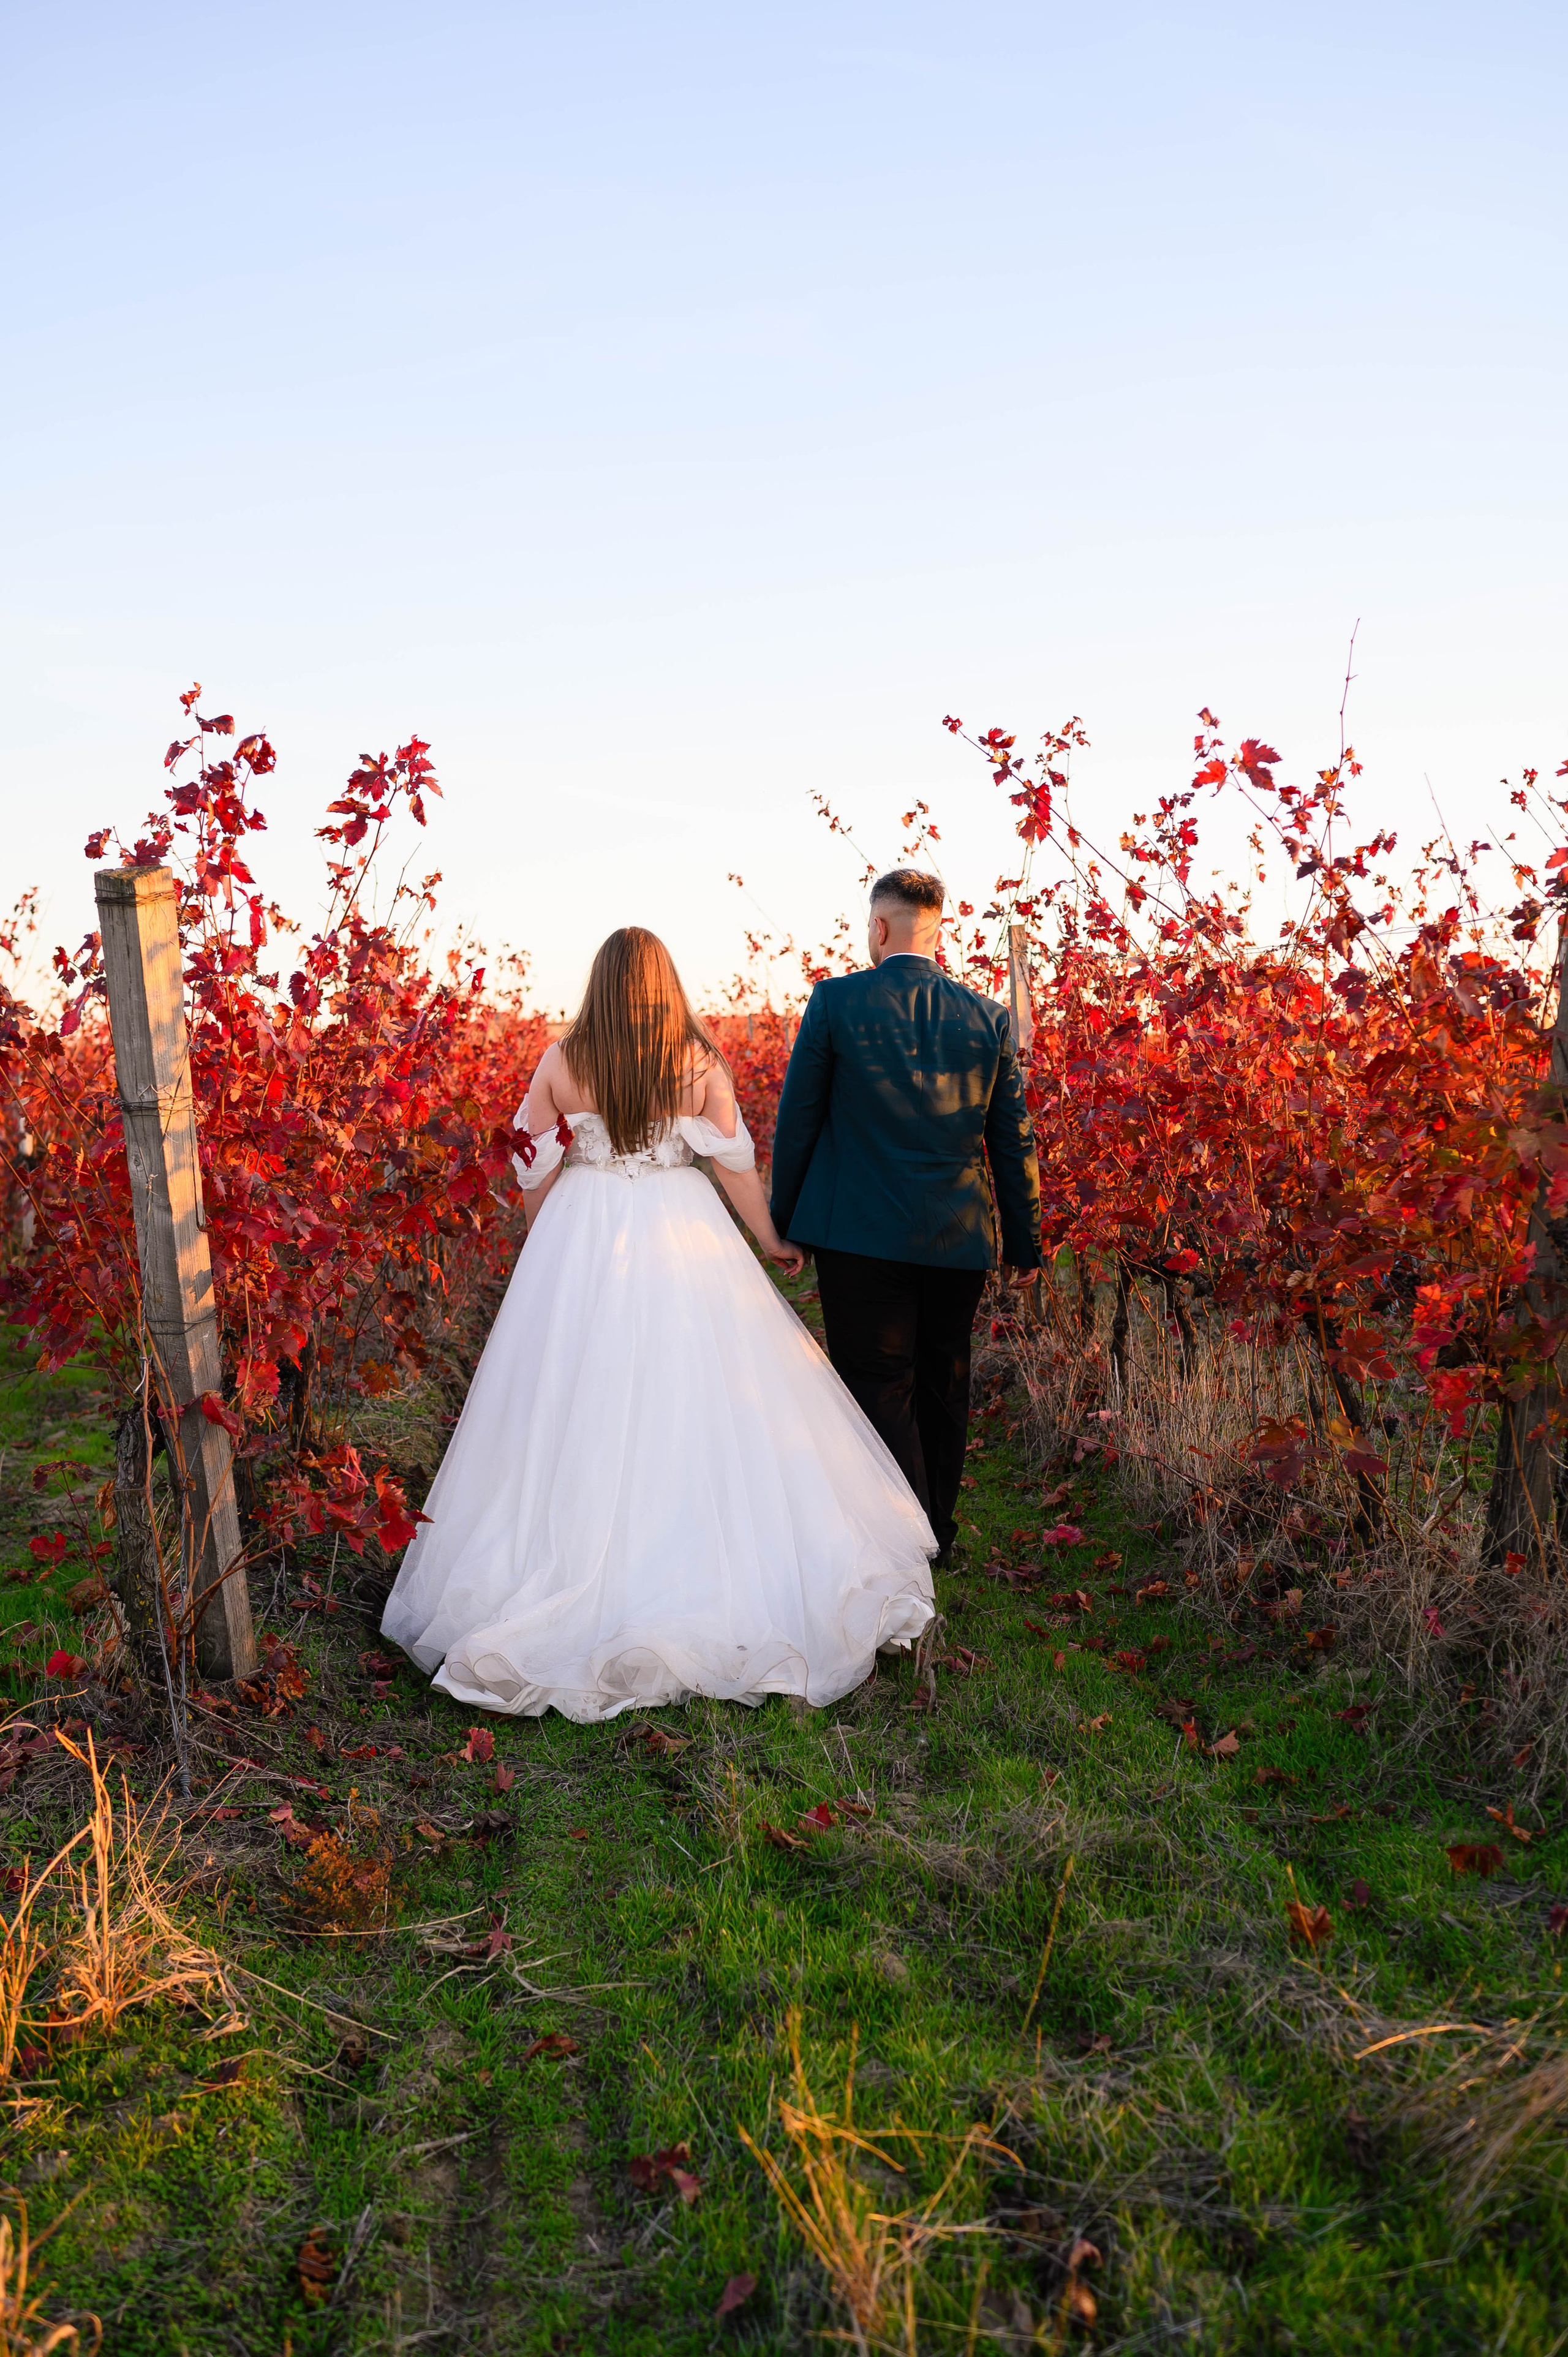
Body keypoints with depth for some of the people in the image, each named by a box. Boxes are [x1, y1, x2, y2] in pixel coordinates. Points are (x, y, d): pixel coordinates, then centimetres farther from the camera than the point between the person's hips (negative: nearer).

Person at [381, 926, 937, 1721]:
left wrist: (545, 1243, 19)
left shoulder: (561, 1062, -3)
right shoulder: (701, 1062, -4)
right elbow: (736, 1163, 1)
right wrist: (773, 1241, 15)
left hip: (581, 1239, 0)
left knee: (581, 1408, 9)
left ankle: (576, 1571, 17)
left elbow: (534, 1169, 3)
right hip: (682, 1238, 0)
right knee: (700, 1402, 8)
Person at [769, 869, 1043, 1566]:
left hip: (861, 1235, -4)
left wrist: (783, 1219, 10)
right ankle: (937, 1534, 32)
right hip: (959, 1240, 4)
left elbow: (797, 1117, -1)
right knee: (942, 1388, 17)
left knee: (879, 1389, 3)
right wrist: (1026, 1242, 15)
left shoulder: (836, 999, -4)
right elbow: (1013, 1140, 7)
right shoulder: (987, 1017, 4)